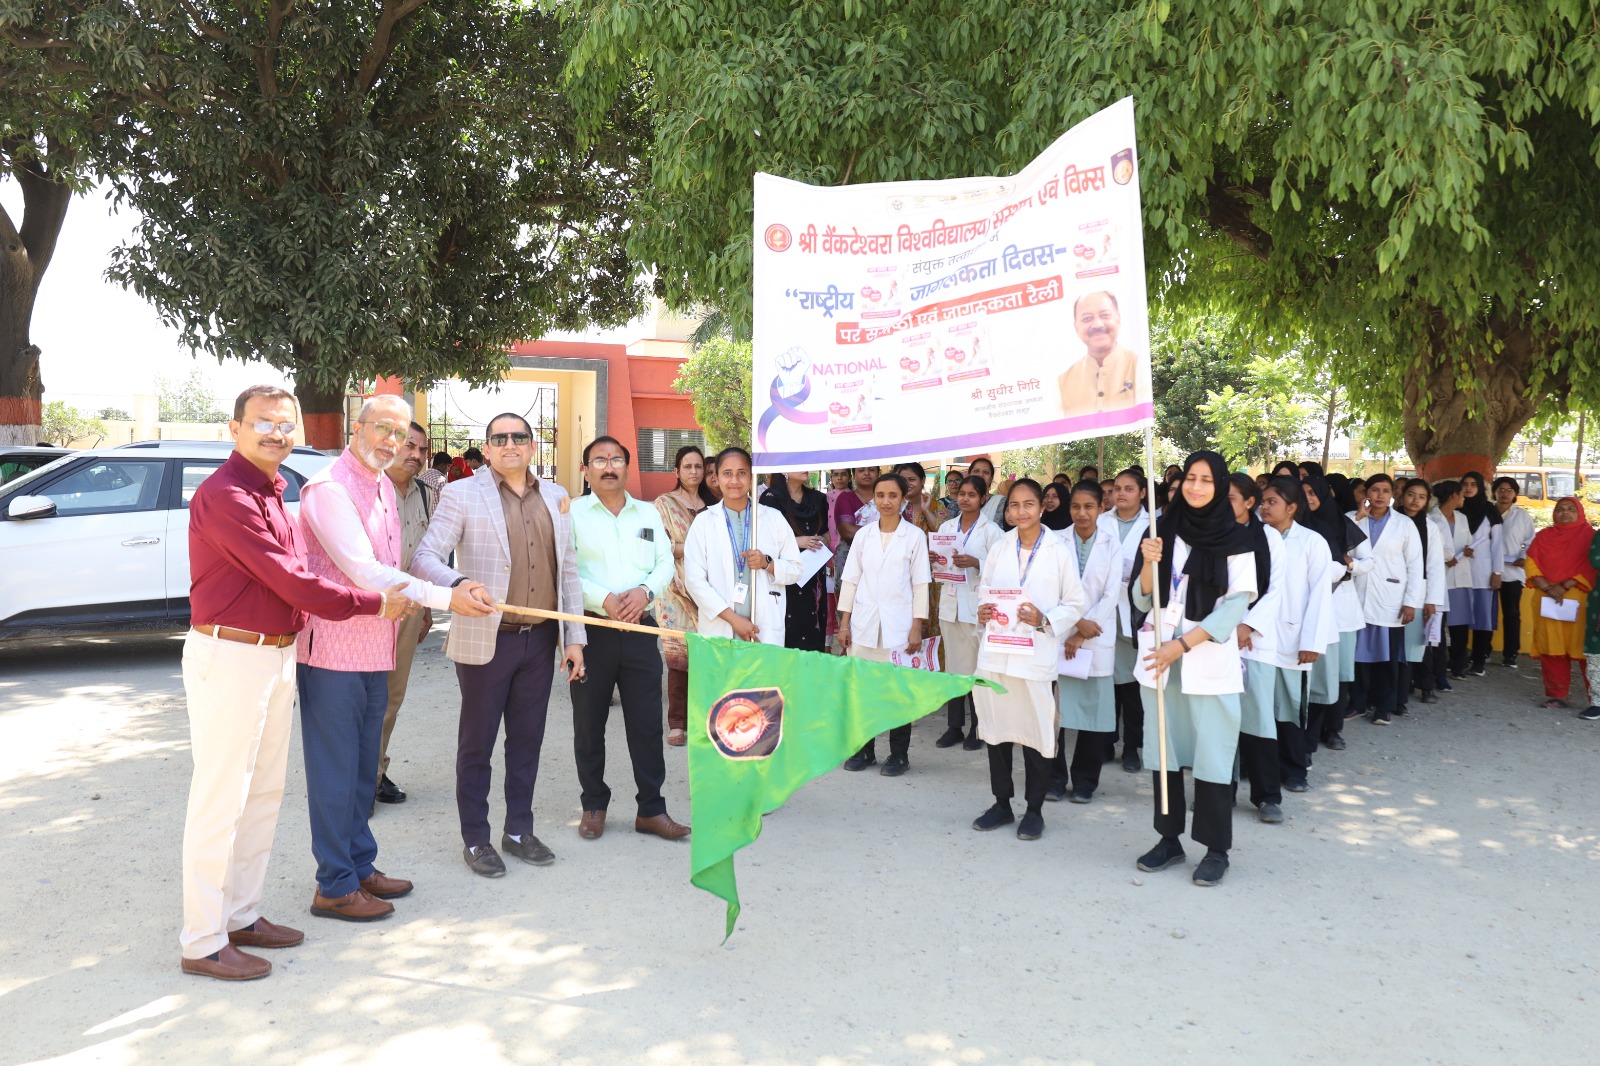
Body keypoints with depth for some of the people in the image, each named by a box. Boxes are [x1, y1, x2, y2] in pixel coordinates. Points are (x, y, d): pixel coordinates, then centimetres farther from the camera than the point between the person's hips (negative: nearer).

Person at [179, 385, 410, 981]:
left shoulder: (272, 493, 14)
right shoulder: (225, 495, -17)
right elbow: (289, 581, -20)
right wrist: (373, 604, -13)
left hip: (277, 657, 10)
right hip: (229, 657, -10)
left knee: (265, 792, 17)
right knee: (220, 800, -2)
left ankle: (242, 915, 29)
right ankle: (203, 944, 8)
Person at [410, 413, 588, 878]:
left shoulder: (554, 496, 10)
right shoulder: (462, 494, -4)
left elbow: (568, 569, 11)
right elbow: (424, 557, -11)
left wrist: (575, 637, 7)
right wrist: (458, 584, -33)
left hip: (541, 638, 4)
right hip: (486, 639, -4)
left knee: (528, 739, 13)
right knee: (477, 742, 7)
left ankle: (519, 830, 28)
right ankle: (475, 839, 21)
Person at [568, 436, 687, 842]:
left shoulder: (648, 513, 14)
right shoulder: (572, 512, 2)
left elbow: (665, 563, 9)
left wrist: (645, 591, -11)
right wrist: (604, 600, -17)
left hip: (640, 628, 3)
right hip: (591, 629, -2)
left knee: (647, 722, 3)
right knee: (589, 722, 7)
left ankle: (651, 809, 12)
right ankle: (594, 805, 21)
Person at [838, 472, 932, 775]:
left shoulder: (915, 536, 0)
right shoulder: (863, 535, 8)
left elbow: (920, 584, 0)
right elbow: (850, 579, 10)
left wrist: (917, 627, -5)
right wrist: (844, 622, 5)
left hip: (897, 625, -3)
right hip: (863, 624, 3)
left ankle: (899, 754, 13)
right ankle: (864, 749, 18)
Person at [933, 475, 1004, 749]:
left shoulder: (991, 530, -2)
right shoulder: (946, 527, 12)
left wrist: (975, 563, -22)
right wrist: (933, 561, -6)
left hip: (977, 605, -5)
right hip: (950, 603, 5)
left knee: (976, 667, -3)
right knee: (952, 666, 8)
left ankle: (978, 729, 10)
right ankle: (954, 726, 17)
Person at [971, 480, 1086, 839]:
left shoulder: (1060, 551, -3)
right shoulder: (999, 549, 8)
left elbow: (1076, 604, 0)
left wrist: (1044, 620, -16)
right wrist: (983, 611, -6)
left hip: (1037, 654, -4)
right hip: (995, 652, 4)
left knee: (1036, 731, 3)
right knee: (996, 728, 10)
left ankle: (1034, 810, 19)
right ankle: (1001, 804, 25)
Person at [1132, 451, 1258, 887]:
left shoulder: (1234, 538, -2)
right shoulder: (1165, 531, 8)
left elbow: (1236, 604, -7)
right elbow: (1143, 601, 8)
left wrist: (1182, 644, -13)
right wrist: (1149, 564, -12)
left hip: (1209, 659, -3)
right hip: (1159, 656, 4)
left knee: (1212, 753, -3)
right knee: (1165, 748, 8)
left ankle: (1216, 849, 8)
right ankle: (1169, 838, 19)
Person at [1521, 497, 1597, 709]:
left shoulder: (1589, 536, 6)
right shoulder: (1543, 536, 14)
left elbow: (1591, 568, -3)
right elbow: (1532, 566, 5)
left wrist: (1564, 586, -13)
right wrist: (1548, 588, -10)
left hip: (1578, 602, -3)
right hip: (1547, 601, 3)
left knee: (1583, 648, -5)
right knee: (1551, 649, 1)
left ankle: (1594, 696, 1)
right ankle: (1556, 695, 6)